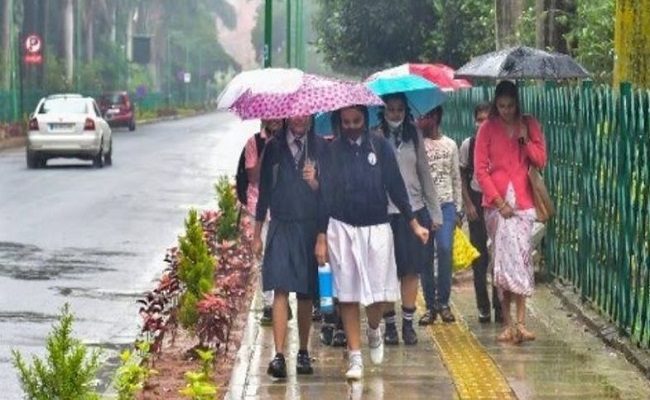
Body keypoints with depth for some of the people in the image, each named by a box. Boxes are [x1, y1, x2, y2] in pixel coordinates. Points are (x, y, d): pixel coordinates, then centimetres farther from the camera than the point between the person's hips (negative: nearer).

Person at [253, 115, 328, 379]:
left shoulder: (321, 148, 3)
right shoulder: (274, 147, 6)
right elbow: (264, 190, 11)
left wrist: (315, 183, -22)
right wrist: (257, 233, 12)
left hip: (310, 228, 0)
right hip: (281, 228, 0)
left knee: (306, 294, 7)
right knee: (280, 290, -11)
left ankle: (303, 353, 19)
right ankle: (279, 355, -16)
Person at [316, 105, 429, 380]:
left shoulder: (380, 146, 2)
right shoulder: (332, 150, 1)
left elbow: (395, 186, 5)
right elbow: (325, 194, 2)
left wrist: (414, 224, 4)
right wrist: (321, 237, 0)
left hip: (377, 227, 1)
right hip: (342, 228, 0)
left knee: (380, 292, -2)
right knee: (347, 294, 0)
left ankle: (374, 331, 30)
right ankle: (354, 356, 7)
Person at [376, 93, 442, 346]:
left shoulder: (414, 135, 8)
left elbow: (424, 173, 12)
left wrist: (435, 212, 12)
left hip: (414, 210, 3)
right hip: (384, 211, -3)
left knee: (412, 269, 5)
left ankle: (408, 323, 12)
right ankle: (389, 324, 10)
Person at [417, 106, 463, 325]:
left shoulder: (450, 145, 9)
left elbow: (456, 178, 14)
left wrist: (458, 209, 9)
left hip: (446, 204, 0)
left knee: (445, 250, -14)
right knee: (425, 255, 0)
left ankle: (443, 302, -2)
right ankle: (430, 305, 9)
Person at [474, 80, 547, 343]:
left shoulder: (530, 125, 7)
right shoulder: (487, 129, 2)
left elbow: (541, 161, 5)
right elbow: (481, 169, 0)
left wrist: (525, 139, -8)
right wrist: (498, 200, -8)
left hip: (523, 203, 0)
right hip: (496, 203, 0)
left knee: (519, 257, -9)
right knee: (503, 260, 0)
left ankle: (518, 322, -12)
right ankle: (509, 322, 5)